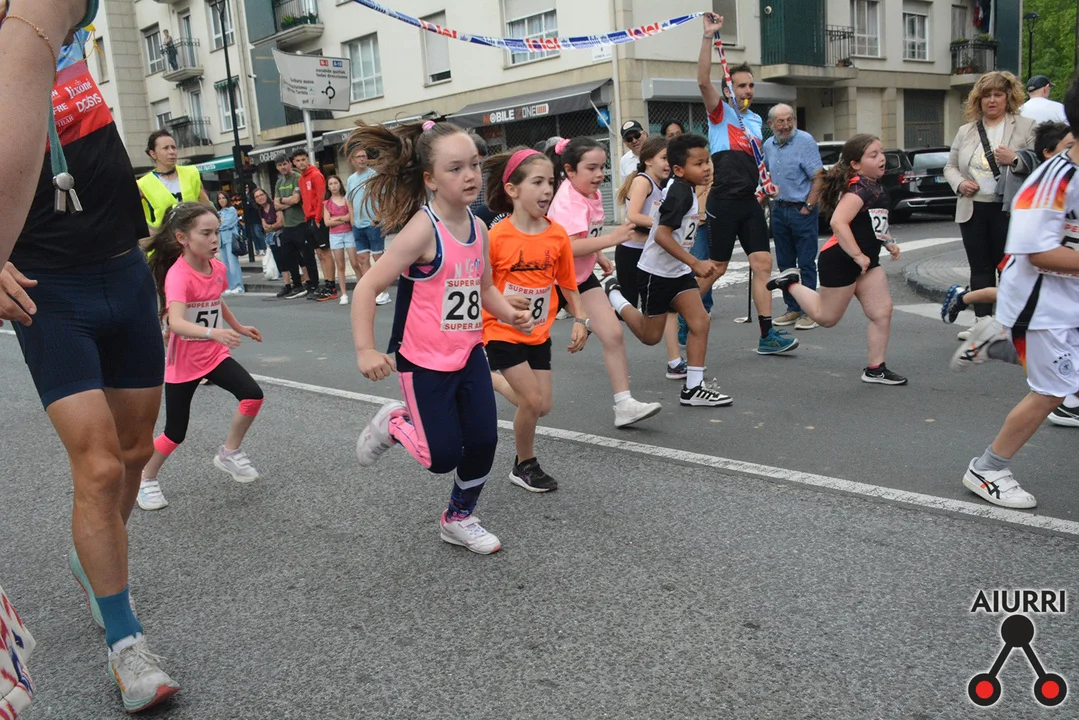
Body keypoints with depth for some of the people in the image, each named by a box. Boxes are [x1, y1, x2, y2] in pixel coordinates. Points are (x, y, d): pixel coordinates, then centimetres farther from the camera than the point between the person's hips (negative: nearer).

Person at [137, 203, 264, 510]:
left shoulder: (217, 266, -3)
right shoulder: (178, 275, -25)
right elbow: (176, 323, -41)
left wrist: (238, 327, 27)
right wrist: (213, 332, -55)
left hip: (215, 355, 6)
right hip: (183, 363, -6)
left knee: (253, 395, -13)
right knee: (176, 432, 2)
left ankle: (229, 454, 9)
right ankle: (146, 480, 27)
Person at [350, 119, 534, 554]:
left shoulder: (478, 228, 2)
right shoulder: (422, 229, -20)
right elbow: (367, 288, -18)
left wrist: (510, 313, -1)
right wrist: (365, 351, -23)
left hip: (468, 354, 6)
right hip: (424, 361, -6)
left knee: (484, 442, 5)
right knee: (443, 457, -3)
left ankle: (459, 519, 30)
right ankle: (393, 424, 28)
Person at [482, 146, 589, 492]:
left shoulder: (557, 235, -4)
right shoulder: (496, 237, -17)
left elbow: (568, 284, 6)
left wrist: (580, 320, -3)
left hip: (538, 334, 5)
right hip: (502, 332, -5)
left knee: (542, 406, 4)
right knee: (533, 400, -9)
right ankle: (525, 466, 14)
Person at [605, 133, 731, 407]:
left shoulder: (687, 190, 6)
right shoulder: (680, 193, -22)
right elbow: (662, 235, -30)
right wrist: (695, 263, -30)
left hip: (679, 271, 9)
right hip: (656, 273, -9)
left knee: (700, 322, -4)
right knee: (650, 336, 7)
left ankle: (693, 388, 1)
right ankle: (613, 295, 26)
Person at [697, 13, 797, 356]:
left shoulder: (756, 120, 19)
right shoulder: (720, 112, 0)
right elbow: (703, 80, -17)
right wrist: (709, 37, -22)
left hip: (750, 203, 6)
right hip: (723, 202, -6)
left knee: (763, 264, -2)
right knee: (717, 269, -1)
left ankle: (767, 335, -1)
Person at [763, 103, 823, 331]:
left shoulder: (805, 141, -10)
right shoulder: (768, 145, 10)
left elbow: (818, 178, -13)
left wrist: (808, 207, -15)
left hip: (802, 210, -7)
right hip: (779, 209, 7)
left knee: (806, 263, -4)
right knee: (785, 263, 10)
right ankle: (793, 308, 20)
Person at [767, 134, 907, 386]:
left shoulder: (877, 187, 10)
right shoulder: (858, 189, -20)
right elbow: (838, 223, -32)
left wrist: (888, 242, 12)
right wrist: (858, 256, -25)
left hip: (866, 261, 9)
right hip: (840, 261, -9)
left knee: (883, 311, 1)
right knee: (826, 317, 6)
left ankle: (875, 369, 9)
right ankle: (791, 283, 24)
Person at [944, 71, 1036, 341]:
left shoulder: (1026, 127, 2)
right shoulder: (965, 131, 13)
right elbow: (950, 166, 17)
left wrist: (1015, 160, -20)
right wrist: (959, 183, -3)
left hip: (1008, 210, -4)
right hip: (972, 210, 4)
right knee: (980, 268, 6)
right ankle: (982, 321, 11)